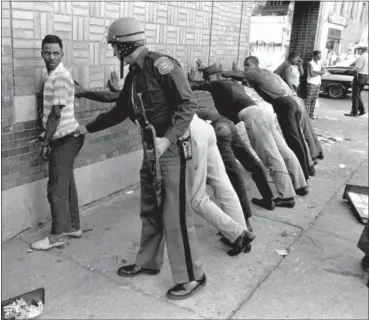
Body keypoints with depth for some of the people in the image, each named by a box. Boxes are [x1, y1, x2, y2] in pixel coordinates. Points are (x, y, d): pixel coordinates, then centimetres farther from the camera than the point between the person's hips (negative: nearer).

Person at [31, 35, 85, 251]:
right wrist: (47, 136, 18)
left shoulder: (59, 77, -17)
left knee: (57, 188, -3)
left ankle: (57, 236, 6)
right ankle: (73, 226, 25)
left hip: (65, 138, -10)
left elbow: (56, 114, -19)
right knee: (66, 184, 15)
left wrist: (45, 143, -15)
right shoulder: (55, 75, 14)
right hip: (65, 137, 10)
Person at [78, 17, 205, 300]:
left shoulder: (161, 64, -16)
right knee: (150, 211, 17)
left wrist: (167, 139, -29)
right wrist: (88, 128, 30)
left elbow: (188, 104, -20)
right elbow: (121, 111, 24)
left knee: (175, 215, -4)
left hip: (173, 149, -9)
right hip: (151, 149, 9)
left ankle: (193, 277, 12)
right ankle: (148, 262, 35)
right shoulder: (133, 74, 12)